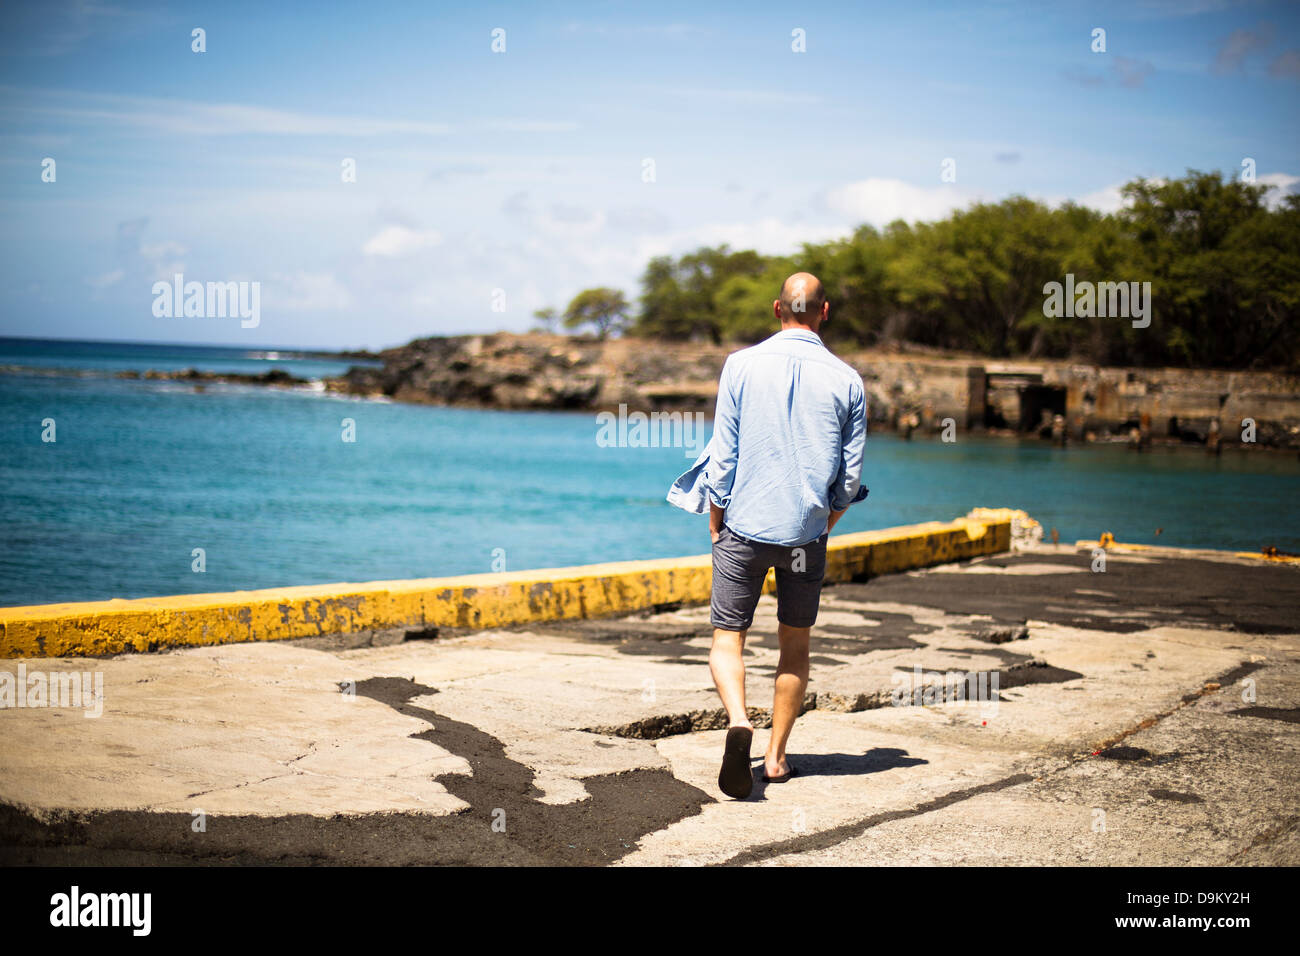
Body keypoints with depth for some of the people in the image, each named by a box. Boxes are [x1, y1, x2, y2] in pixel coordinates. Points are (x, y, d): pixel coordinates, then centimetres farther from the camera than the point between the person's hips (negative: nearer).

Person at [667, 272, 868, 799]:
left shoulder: (742, 365, -5)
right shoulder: (846, 380, -1)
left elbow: (723, 455, -4)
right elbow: (850, 475, 3)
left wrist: (716, 522, 8)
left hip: (745, 526, -1)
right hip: (807, 533, 1)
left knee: (727, 639, 6)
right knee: (795, 645, 15)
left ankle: (738, 721, -21)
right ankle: (776, 758, 17)